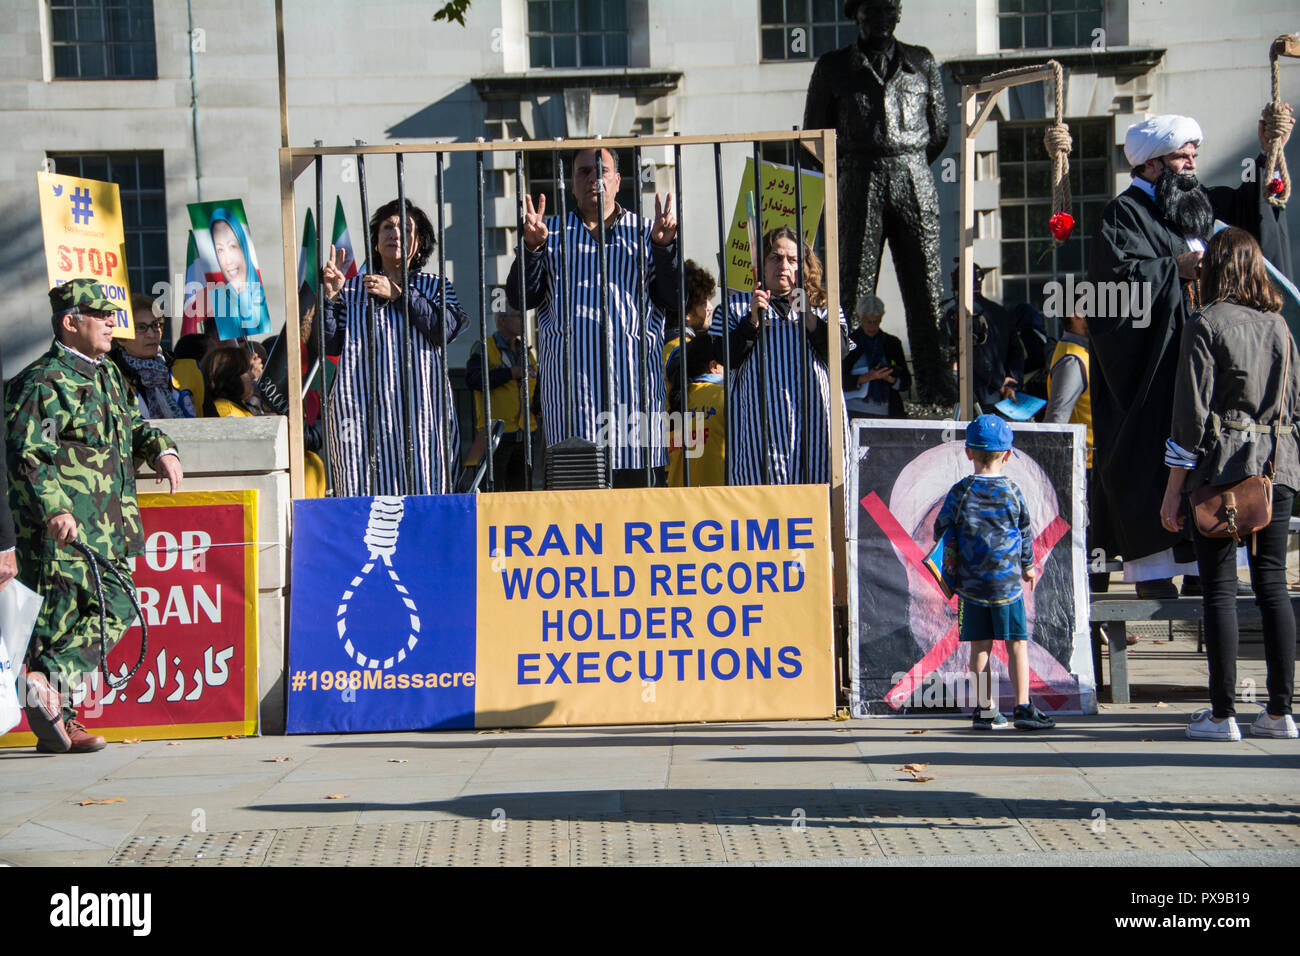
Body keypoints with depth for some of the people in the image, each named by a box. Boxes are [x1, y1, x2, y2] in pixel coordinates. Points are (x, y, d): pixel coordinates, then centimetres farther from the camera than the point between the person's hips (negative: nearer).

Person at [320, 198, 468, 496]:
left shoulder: (436, 287, 16)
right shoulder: (352, 290, 17)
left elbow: (447, 328, -5)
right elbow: (329, 345, 8)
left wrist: (398, 295, -6)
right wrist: (330, 296, -4)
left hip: (421, 409, 0)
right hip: (362, 412, 0)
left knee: (424, 489, -7)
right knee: (365, 491, -8)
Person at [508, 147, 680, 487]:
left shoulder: (645, 232, 15)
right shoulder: (552, 232, 16)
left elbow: (672, 299, 6)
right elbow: (519, 299, 7)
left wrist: (664, 246, -8)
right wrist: (532, 248, -8)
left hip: (633, 379, 0)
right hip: (569, 380, 0)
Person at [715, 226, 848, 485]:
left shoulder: (822, 306, 18)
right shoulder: (736, 306, 16)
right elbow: (725, 360, 1)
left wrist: (807, 315, -12)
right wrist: (753, 318, -10)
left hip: (814, 414, 1)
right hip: (760, 413, -1)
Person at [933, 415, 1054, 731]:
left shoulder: (960, 492, -4)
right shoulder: (1012, 492, -3)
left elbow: (941, 530, 3)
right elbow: (1025, 533, 8)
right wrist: (1028, 566, 25)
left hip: (971, 583, 1)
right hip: (1008, 582, -1)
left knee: (980, 646, 6)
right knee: (1017, 644, 4)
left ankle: (985, 709, 11)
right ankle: (1023, 708, 1)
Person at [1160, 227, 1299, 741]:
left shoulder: (1206, 325, -7)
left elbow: (1191, 413, -10)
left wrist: (1173, 488, -6)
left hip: (1220, 467, -5)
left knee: (1219, 588, -1)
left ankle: (1222, 714, 1)